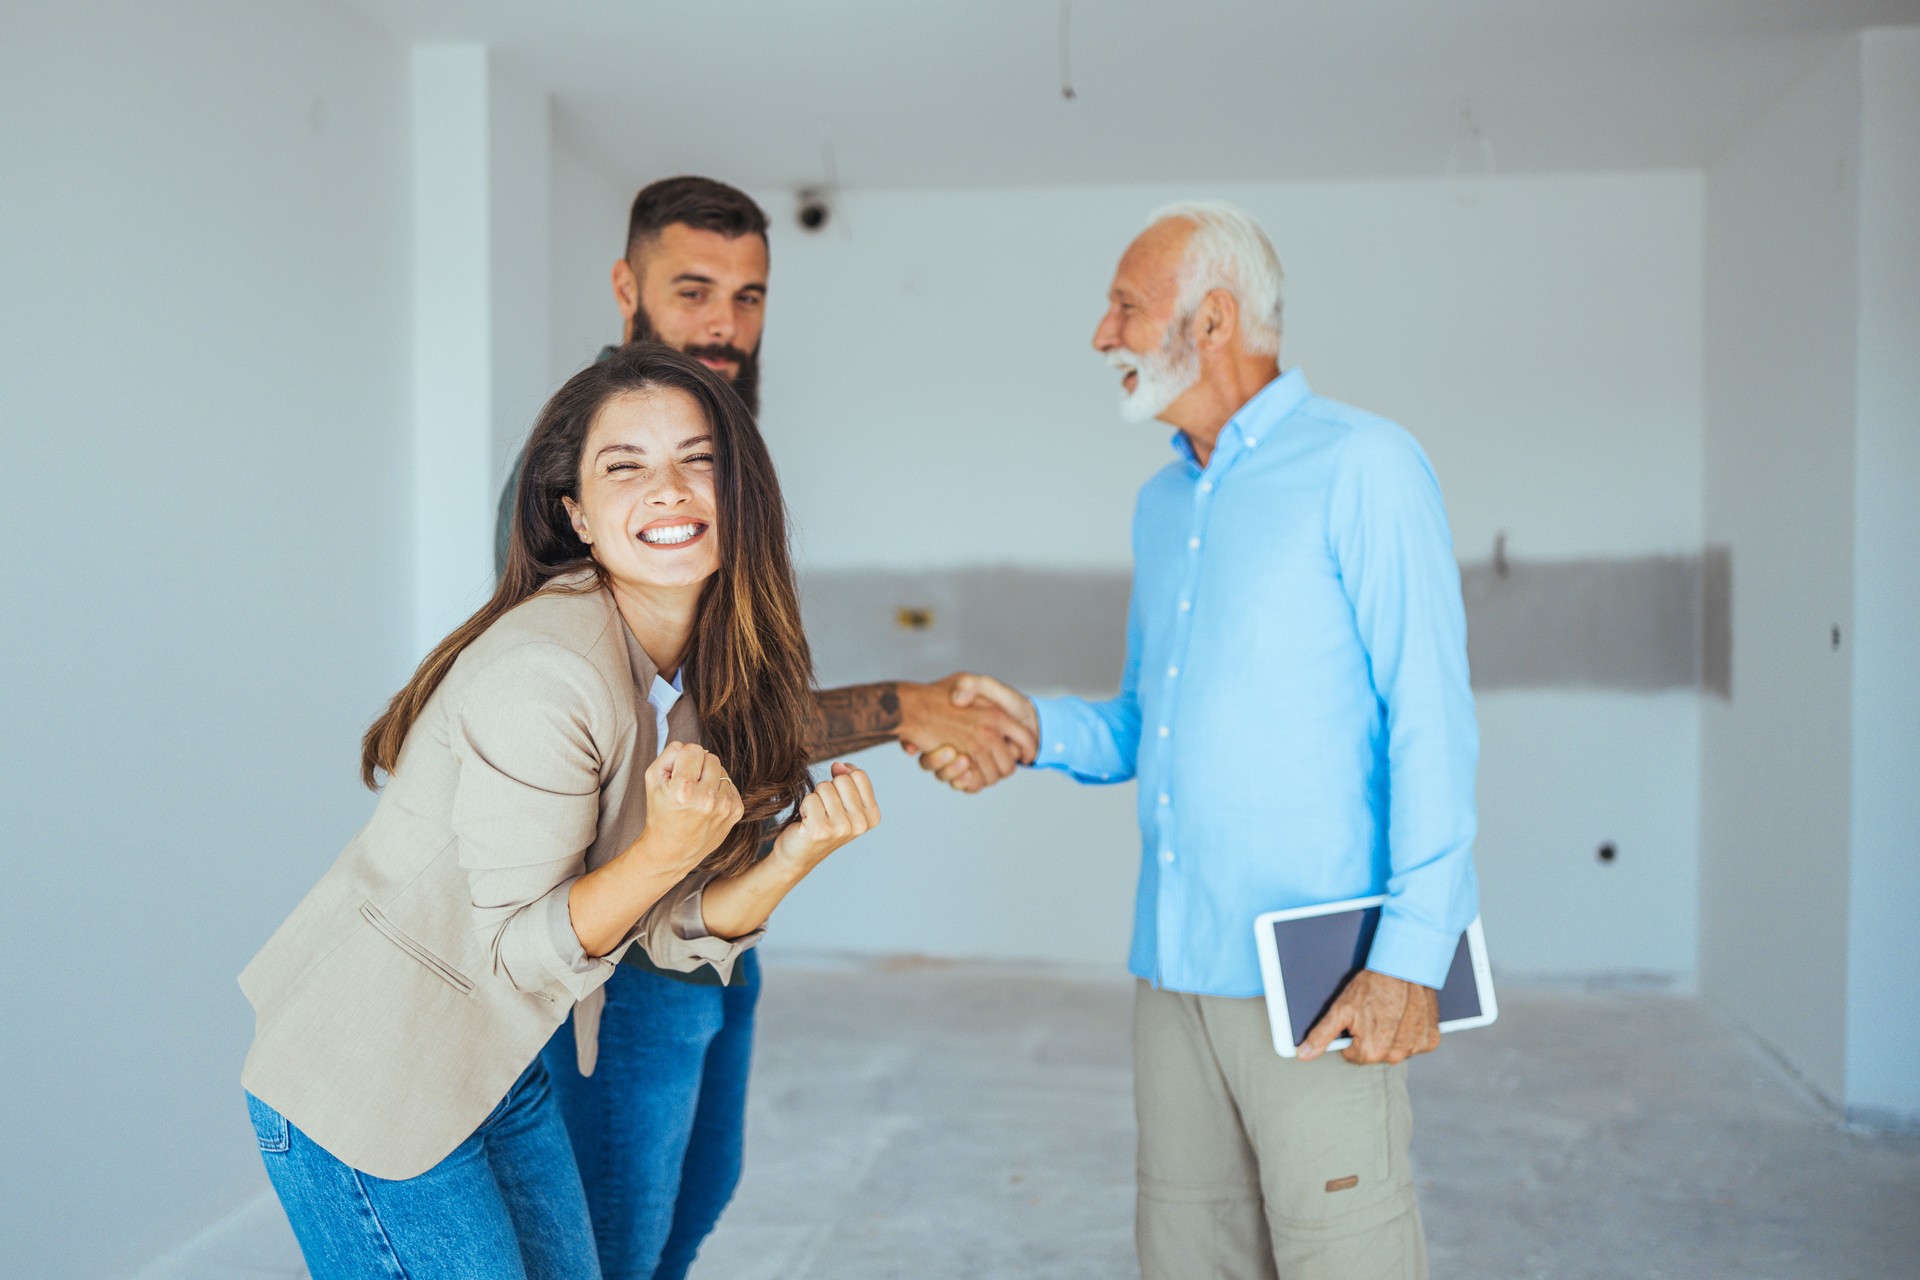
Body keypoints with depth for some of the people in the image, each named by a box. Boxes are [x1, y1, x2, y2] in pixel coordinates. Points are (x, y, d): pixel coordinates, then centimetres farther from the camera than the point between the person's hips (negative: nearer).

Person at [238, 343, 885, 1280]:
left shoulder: (712, 671, -2)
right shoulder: (546, 675, -27)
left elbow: (671, 933, -1)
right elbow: (514, 949, -20)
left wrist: (794, 854, -17)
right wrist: (667, 849, -33)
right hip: (361, 1083, -8)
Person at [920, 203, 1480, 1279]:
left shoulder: (1361, 466, -5)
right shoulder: (1163, 503, 17)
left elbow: (1431, 723, -11)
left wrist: (1414, 953, -18)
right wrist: (1037, 726, 1)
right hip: (1175, 966, 7)